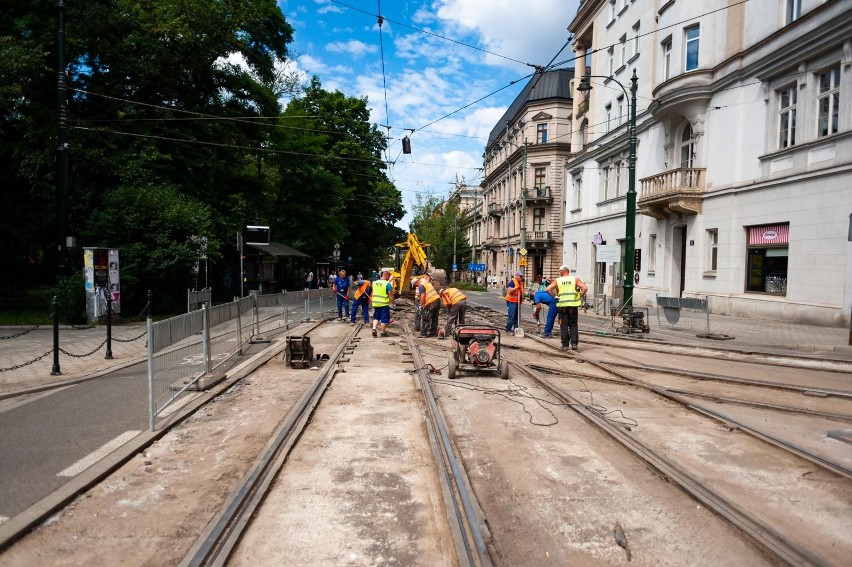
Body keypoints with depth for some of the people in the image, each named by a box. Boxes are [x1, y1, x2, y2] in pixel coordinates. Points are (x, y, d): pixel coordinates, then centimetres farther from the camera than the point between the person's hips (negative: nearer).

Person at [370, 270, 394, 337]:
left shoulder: (374, 282, 5)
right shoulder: (387, 284, -13)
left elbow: (372, 293, 14)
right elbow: (390, 295, -14)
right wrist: (392, 302, -3)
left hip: (375, 303, 5)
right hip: (384, 304, -5)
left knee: (376, 317, 19)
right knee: (384, 318, 6)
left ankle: (374, 328, 1)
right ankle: (383, 332, 12)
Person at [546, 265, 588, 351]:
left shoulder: (557, 281, 4)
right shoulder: (575, 279, 5)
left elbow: (548, 289, -7)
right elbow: (585, 288, -6)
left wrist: (555, 297, 2)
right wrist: (579, 297, 3)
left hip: (562, 305, 0)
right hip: (573, 305, 0)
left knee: (564, 325, 6)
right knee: (573, 325, 10)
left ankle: (565, 345, 5)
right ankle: (574, 343, 1)